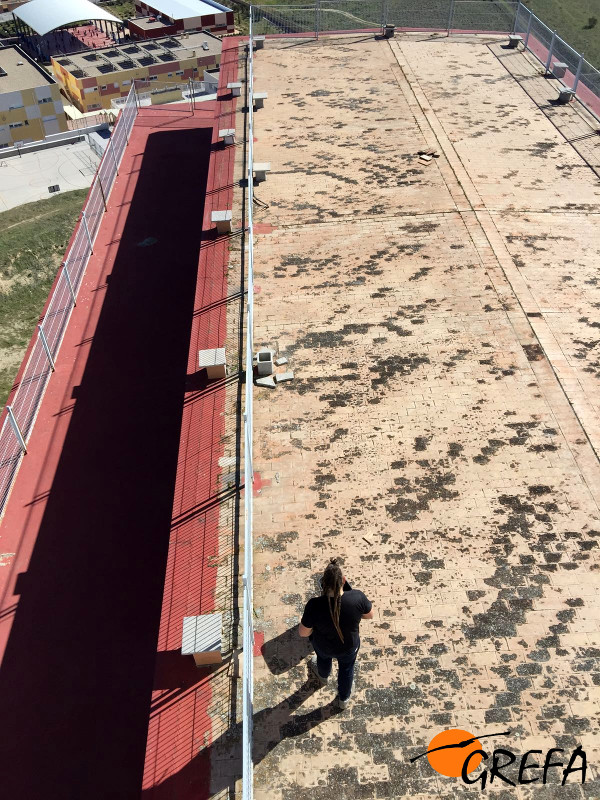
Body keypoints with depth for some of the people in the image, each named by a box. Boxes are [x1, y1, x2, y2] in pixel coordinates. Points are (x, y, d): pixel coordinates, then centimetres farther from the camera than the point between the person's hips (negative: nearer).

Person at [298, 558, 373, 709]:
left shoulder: (315, 605, -37)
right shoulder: (357, 597, -34)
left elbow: (303, 633, -21)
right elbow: (369, 615, -12)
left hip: (323, 646, 0)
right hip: (349, 647, 0)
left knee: (323, 658, 37)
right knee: (346, 669, 34)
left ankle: (323, 677, 69)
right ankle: (344, 698, 59)